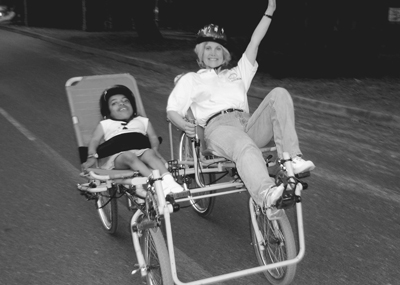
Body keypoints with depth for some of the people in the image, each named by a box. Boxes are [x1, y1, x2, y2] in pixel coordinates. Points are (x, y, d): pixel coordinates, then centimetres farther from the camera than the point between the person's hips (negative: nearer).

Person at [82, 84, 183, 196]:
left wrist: (155, 149, -1)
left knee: (149, 153, -33)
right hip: (117, 156, -2)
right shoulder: (105, 124, 25)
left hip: (142, 151, 2)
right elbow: (94, 141, 15)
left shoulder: (142, 121, 30)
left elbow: (153, 137, 22)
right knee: (129, 156, -36)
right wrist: (92, 157, -5)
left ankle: (168, 178, -51)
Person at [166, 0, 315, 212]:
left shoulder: (237, 74, 34)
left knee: (279, 94, -21)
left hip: (249, 125, 4)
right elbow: (172, 110, 14)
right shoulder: (190, 79, 25)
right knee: (245, 147, -39)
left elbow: (254, 43, 27)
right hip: (217, 126, -4)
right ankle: (265, 194, -64)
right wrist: (184, 125, -9)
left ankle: (291, 159, -32)